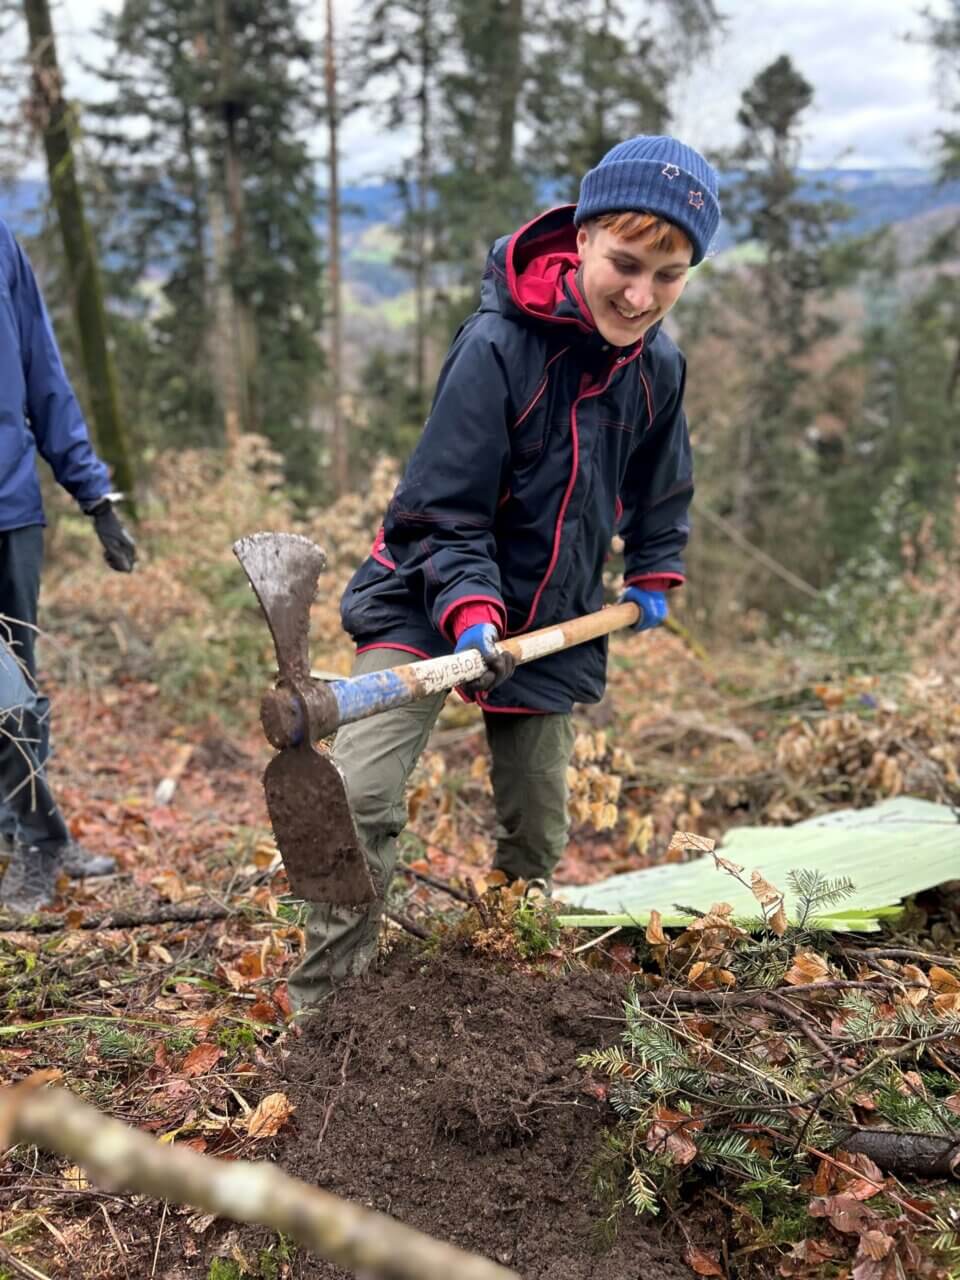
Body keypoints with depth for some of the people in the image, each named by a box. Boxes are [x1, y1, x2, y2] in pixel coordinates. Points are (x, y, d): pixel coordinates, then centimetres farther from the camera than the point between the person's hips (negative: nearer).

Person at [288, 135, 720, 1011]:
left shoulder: (659, 367, -4)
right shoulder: (499, 346, -22)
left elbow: (661, 486, 18)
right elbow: (440, 511, -20)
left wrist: (654, 576, 15)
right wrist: (470, 611, -33)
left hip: (552, 620, 5)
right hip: (428, 602, -5)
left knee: (539, 833, 12)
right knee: (361, 798, -21)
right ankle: (324, 1006, -4)